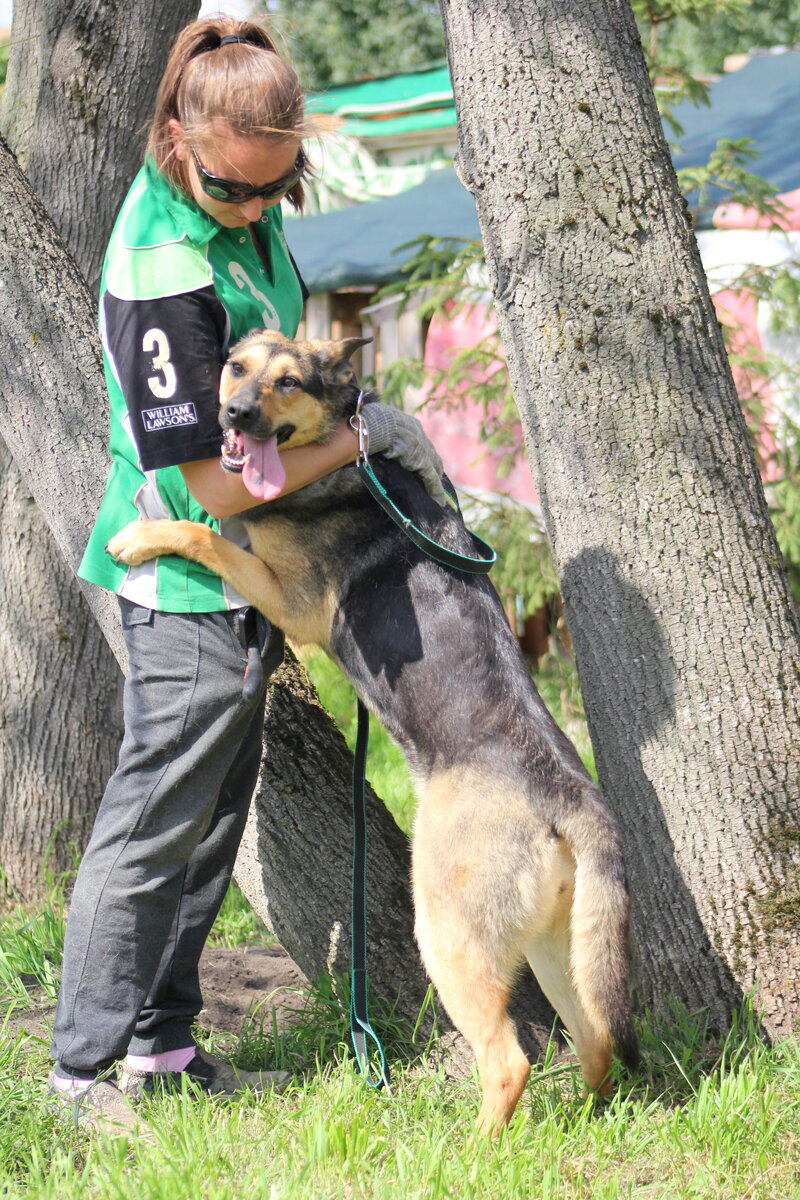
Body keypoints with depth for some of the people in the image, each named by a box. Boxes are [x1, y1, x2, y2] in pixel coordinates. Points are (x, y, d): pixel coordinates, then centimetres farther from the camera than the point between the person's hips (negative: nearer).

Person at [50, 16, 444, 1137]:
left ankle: (161, 1044, 23)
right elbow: (216, 483, -25)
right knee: (155, 825, -4)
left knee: (211, 823, 14)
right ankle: (86, 1066, 4)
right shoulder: (163, 278, -28)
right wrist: (359, 438, -17)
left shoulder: (241, 207, 1)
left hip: (239, 579, 9)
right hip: (191, 584, -9)